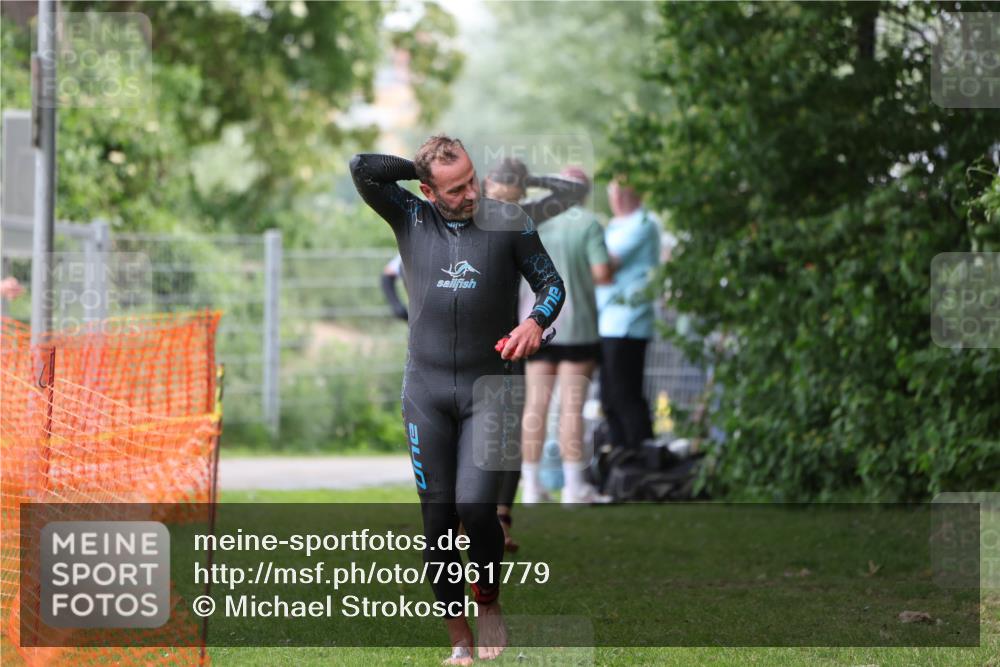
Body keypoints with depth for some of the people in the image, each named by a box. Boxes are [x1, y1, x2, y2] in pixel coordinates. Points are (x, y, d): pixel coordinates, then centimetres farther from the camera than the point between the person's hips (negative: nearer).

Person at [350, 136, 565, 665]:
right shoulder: (410, 218, 2)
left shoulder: (508, 221, 0)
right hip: (426, 391, 2)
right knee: (437, 517, 0)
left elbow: (552, 283, 5)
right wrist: (421, 167, 0)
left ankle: (488, 602, 14)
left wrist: (536, 321, -15)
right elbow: (362, 168, -9)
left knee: (476, 506, -14)